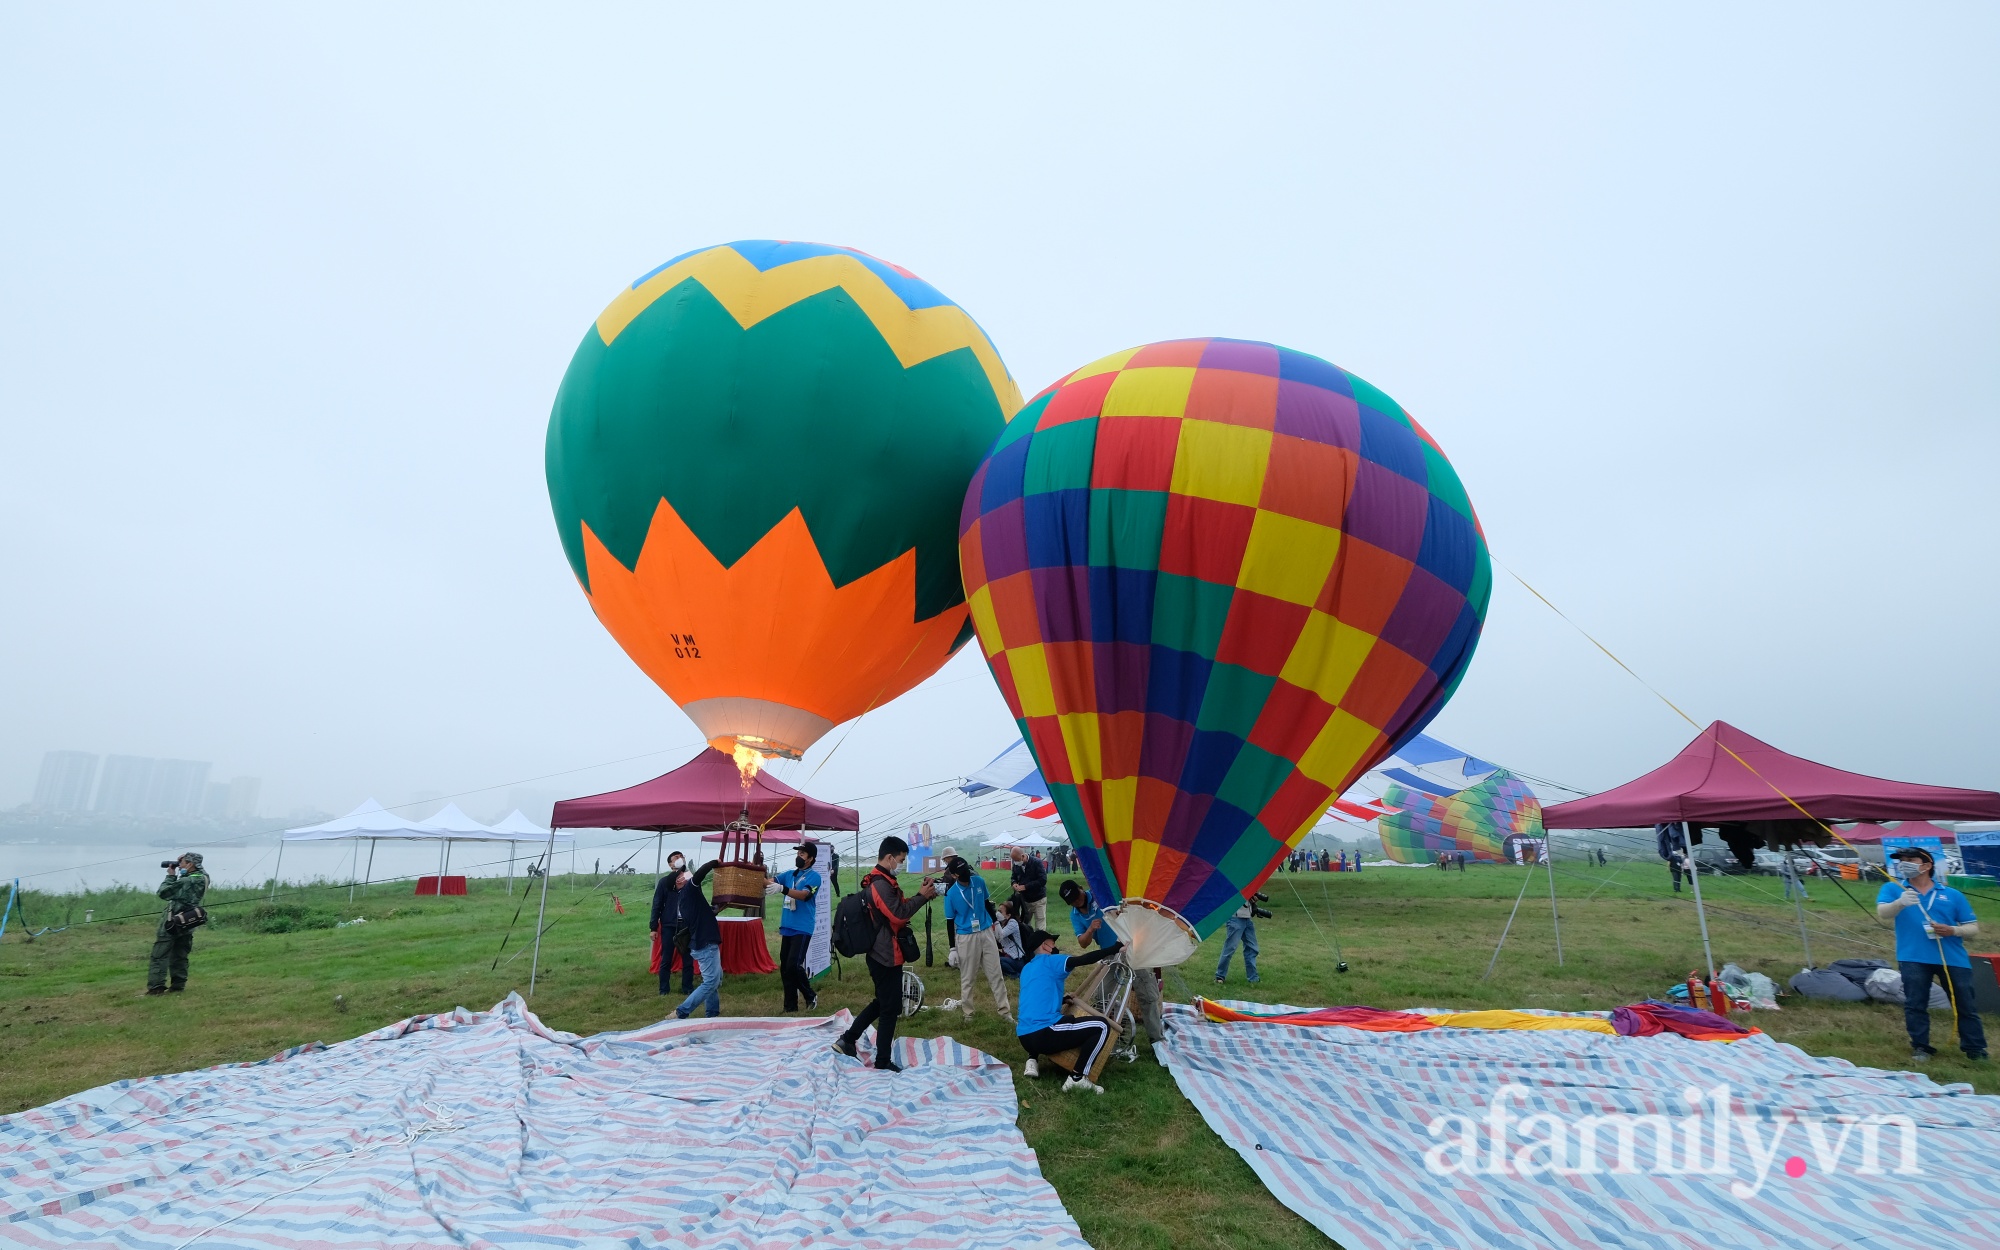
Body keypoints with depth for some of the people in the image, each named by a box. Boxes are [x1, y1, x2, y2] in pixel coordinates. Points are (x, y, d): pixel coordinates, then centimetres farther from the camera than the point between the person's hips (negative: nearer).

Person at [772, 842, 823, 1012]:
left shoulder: (814, 876, -7)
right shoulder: (789, 874, 13)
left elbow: (803, 895, -22)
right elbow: (770, 881, 3)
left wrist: (782, 889, -36)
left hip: (802, 928, -7)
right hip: (787, 927, 7)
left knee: (794, 965, -13)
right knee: (784, 968, 8)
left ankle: (810, 997, 9)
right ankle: (790, 1006, 19)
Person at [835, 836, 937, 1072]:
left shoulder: (880, 881, 12)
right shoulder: (881, 884, -21)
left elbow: (898, 908, 13)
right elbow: (899, 914, -25)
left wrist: (922, 895, 2)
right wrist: (922, 897, -15)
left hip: (881, 953, 10)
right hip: (887, 956, -10)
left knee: (881, 1002, 21)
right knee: (890, 1008, 1)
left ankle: (847, 1040, 25)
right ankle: (882, 1062, 11)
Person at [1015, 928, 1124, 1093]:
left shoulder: (1026, 968, 21)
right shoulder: (1050, 961, -2)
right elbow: (1085, 959, -10)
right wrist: (1116, 947, -3)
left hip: (1024, 1037, 9)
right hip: (1043, 1035, -8)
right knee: (1101, 1027, -5)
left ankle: (1032, 1061, 19)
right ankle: (1077, 1078, -10)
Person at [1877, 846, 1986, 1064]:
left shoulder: (1952, 895, 9)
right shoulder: (1893, 889, 4)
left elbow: (1973, 927, 11)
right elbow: (1883, 912, -14)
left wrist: (1953, 930, -11)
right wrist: (1900, 903, -36)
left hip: (1953, 958, 2)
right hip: (1913, 958, -1)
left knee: (1965, 1005, 8)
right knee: (1915, 1004, -1)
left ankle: (1976, 1051, 21)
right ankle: (1920, 1047, 9)